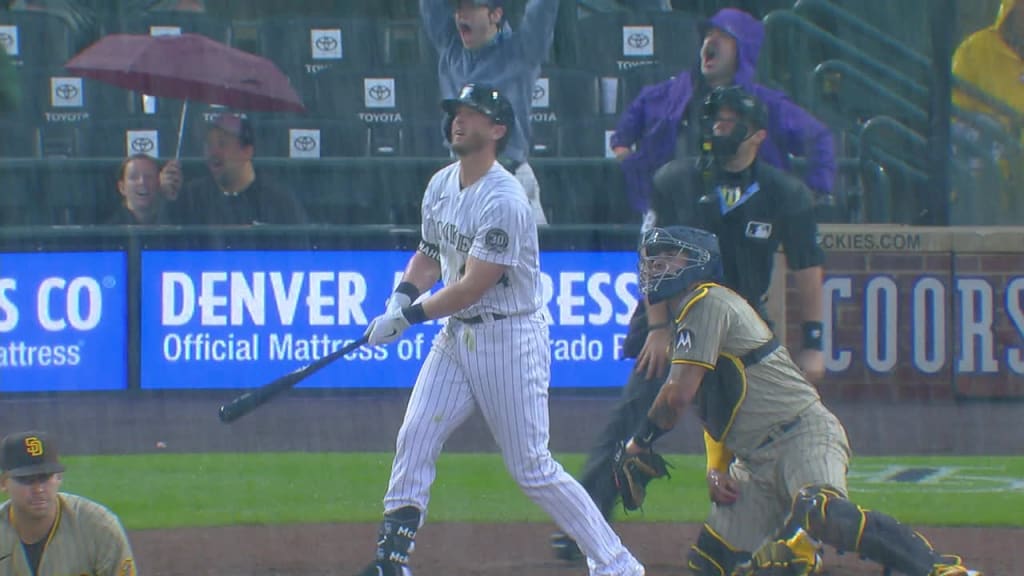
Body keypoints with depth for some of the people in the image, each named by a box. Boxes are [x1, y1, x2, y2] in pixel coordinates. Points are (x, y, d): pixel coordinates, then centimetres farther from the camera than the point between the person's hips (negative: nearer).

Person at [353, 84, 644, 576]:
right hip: (456, 333, 8)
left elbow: (473, 286, -23)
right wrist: (404, 293, -2)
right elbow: (430, 254, 18)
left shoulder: (503, 201, -21)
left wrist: (410, 317, -18)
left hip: (510, 337, -8)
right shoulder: (441, 185, 6)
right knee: (414, 439, -1)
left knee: (532, 468, -6)